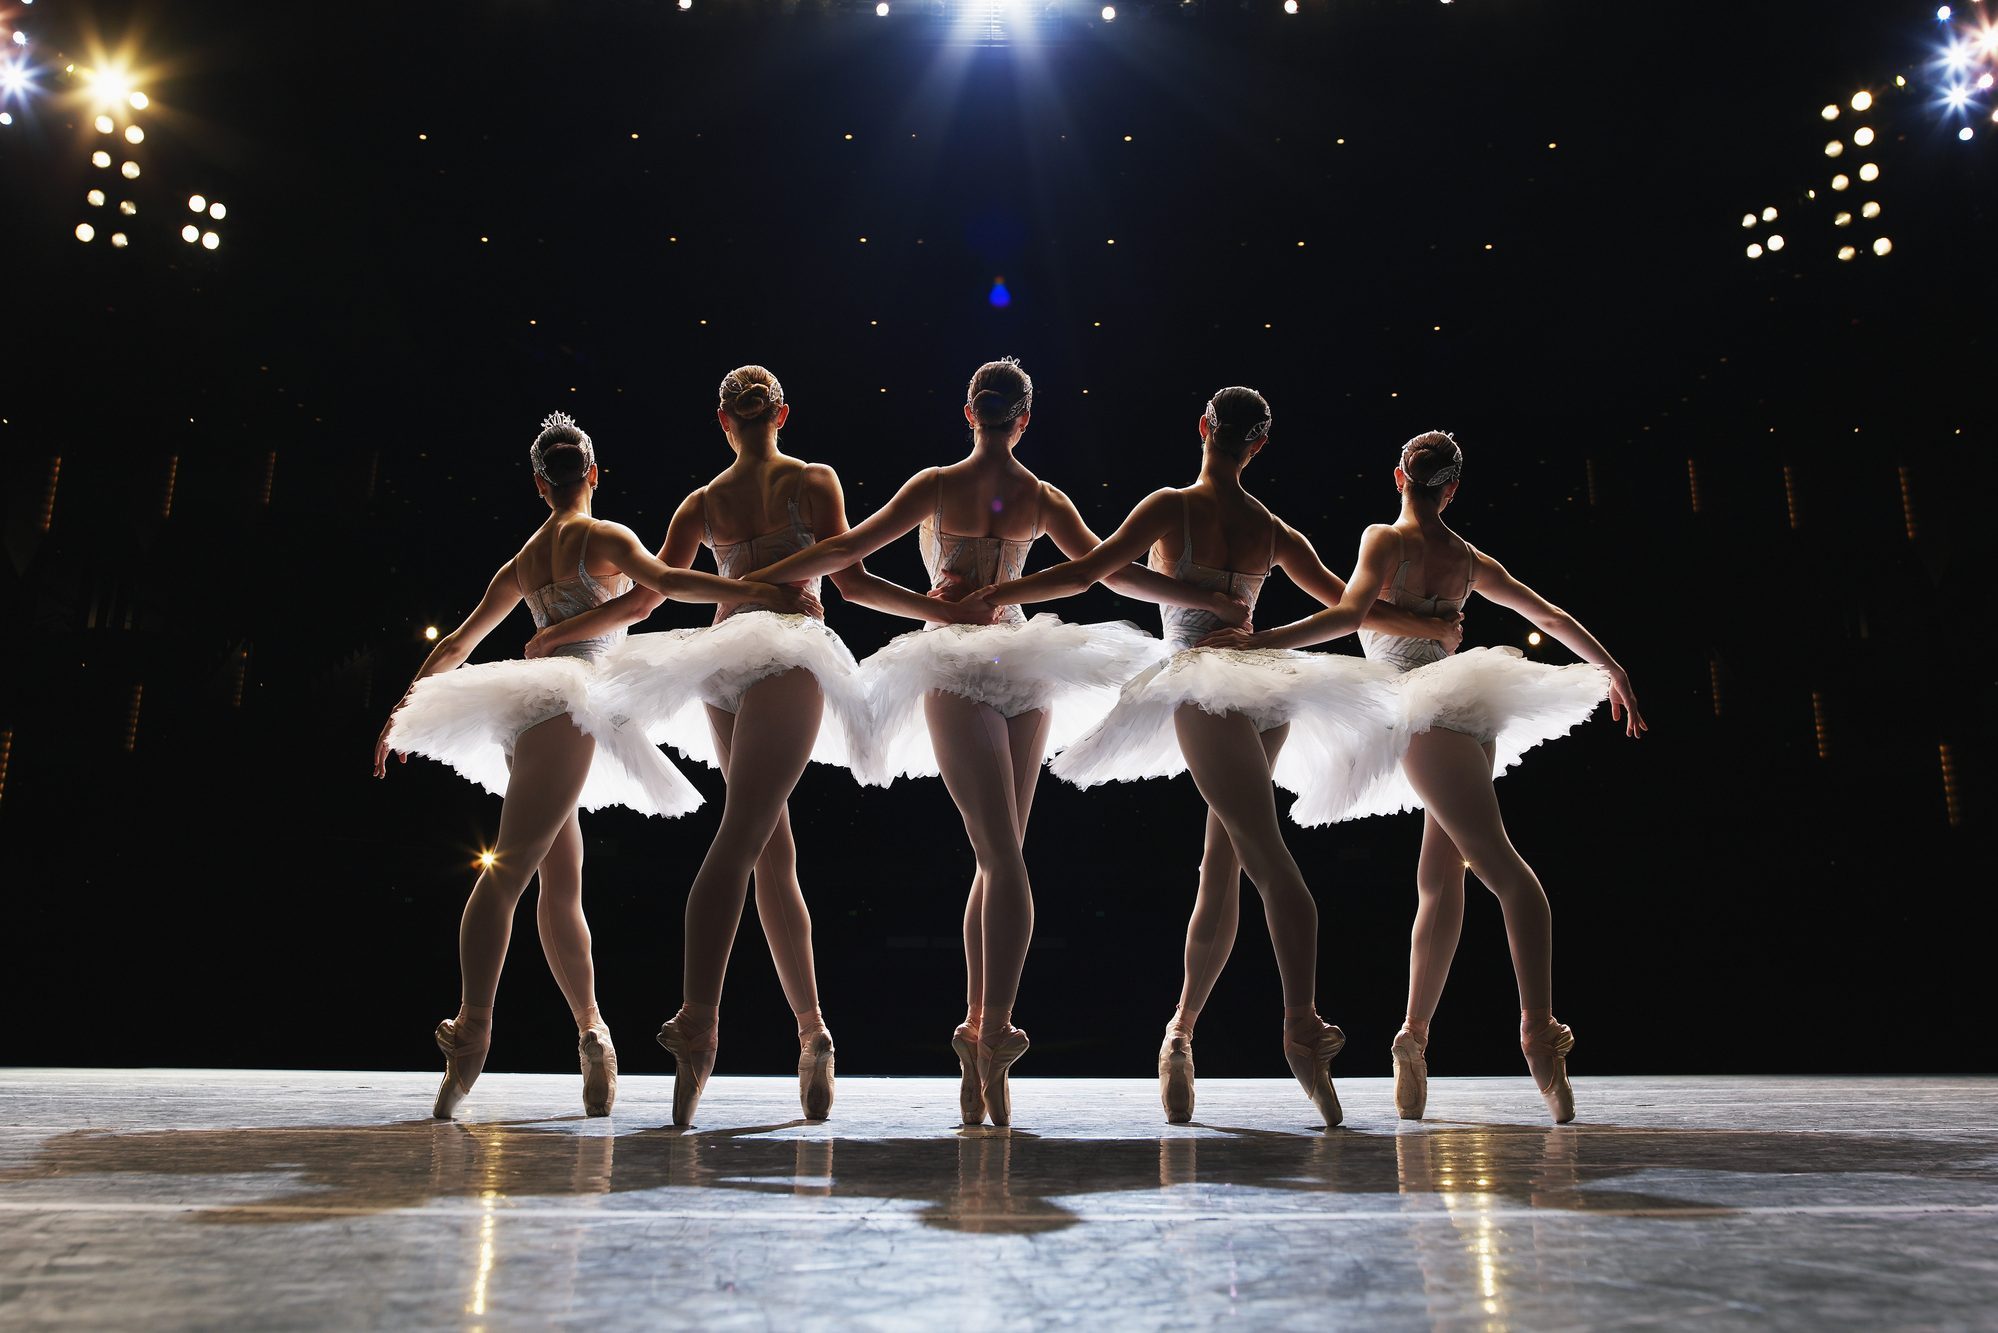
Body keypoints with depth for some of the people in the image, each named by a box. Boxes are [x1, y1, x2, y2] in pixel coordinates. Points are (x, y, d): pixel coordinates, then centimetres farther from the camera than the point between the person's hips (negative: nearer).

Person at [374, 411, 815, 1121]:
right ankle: (472, 1028, -21)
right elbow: (665, 580, -16)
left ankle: (592, 1034, 10)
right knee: (510, 869, -16)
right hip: (563, 706, -7)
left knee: (562, 882, 6)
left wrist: (401, 713, 36)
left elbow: (456, 644, 27)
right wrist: (763, 592, -23)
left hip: (527, 715, 7)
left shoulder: (521, 561, 23)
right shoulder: (603, 536, 4)